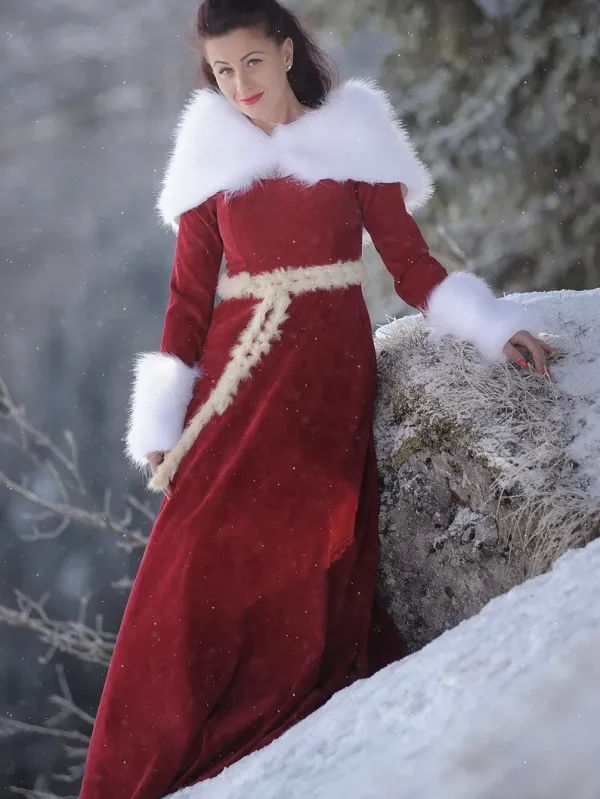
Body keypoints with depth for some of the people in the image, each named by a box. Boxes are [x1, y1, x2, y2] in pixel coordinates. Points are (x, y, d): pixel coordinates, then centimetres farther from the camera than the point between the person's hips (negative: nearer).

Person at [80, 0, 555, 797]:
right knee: (201, 565, -6)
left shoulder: (351, 140, 3)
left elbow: (411, 262, 4)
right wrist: (162, 426, 4)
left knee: (308, 570, -5)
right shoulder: (214, 157, 7)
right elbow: (189, 297, 7)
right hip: (238, 378, 1)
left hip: (332, 377, -1)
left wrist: (497, 328, -7)